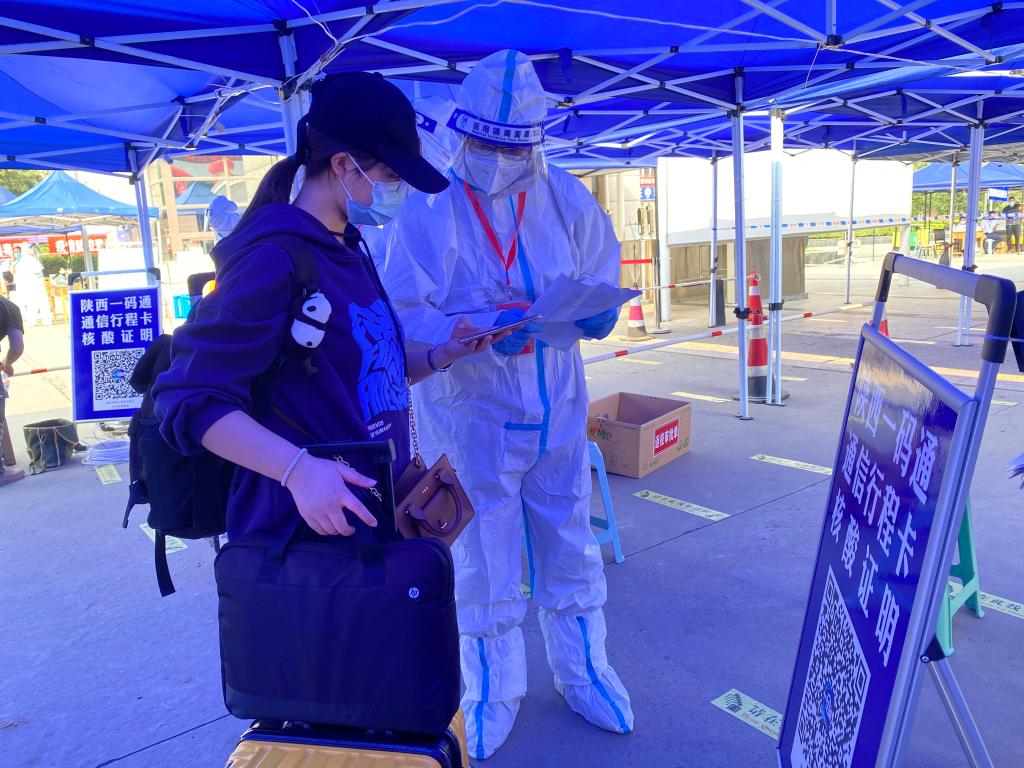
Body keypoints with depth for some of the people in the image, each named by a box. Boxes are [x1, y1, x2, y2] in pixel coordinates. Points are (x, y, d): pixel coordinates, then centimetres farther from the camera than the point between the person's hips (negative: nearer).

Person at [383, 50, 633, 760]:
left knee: (570, 548, 15)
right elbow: (407, 318, -15)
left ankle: (583, 672, 39)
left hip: (558, 406, 3)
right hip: (473, 414, -3)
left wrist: (590, 311, -15)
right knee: (484, 561, 11)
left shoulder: (564, 199, 0)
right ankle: (493, 694, 34)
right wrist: (485, 330, -31)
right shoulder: (428, 209, -11)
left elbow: (602, 287, 8)